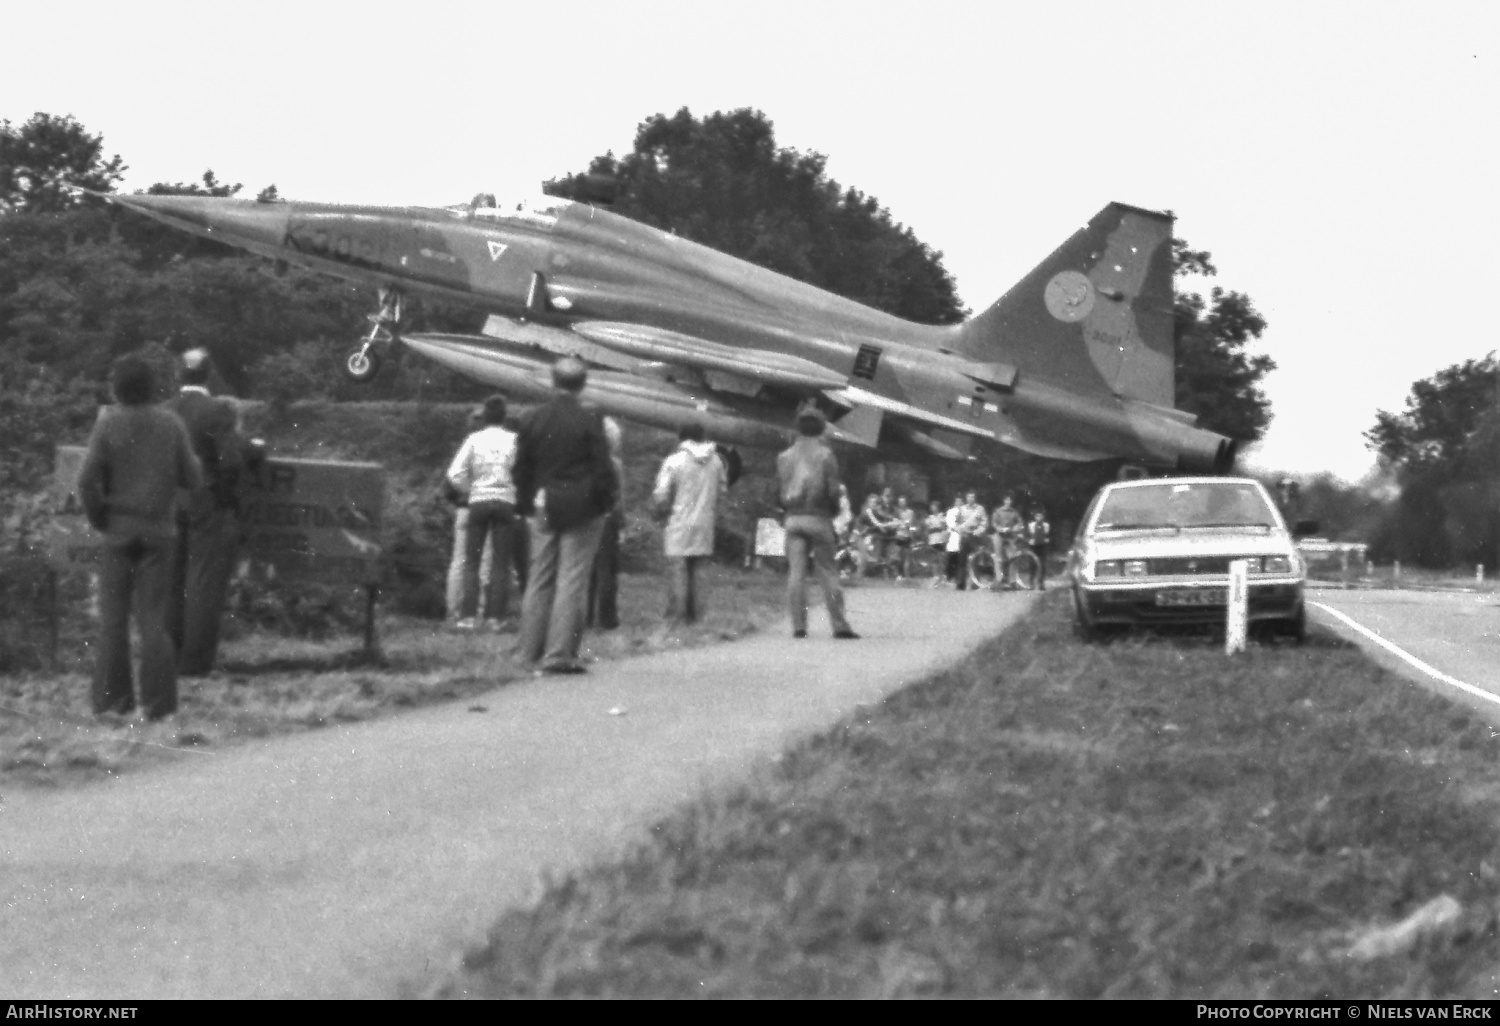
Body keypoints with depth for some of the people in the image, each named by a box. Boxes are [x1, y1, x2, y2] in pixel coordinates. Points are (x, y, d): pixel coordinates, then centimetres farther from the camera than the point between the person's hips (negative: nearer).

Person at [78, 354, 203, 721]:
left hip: (119, 530, -1)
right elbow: (193, 480, -2)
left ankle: (111, 699, 7)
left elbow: (88, 480, -13)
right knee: (152, 616, 5)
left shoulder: (108, 423, -9)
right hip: (159, 531, 1)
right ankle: (157, 702, 2)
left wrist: (98, 518, 2)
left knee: (113, 617, 7)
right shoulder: (171, 423, -4)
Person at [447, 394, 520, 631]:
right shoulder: (513, 440, -1)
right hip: (505, 502, 0)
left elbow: (455, 474, -4)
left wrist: (469, 490, 11)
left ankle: (467, 616, -3)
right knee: (500, 562, 5)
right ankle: (494, 616, 1)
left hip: (478, 501, 0)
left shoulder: (475, 439, 0)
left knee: (471, 560, 6)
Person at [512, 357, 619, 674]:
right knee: (572, 579, -2)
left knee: (540, 577, 13)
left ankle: (530, 650, 16)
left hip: (544, 508, 4)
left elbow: (522, 467, 7)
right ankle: (559, 653, -5)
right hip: (581, 508, -4)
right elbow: (602, 467, -11)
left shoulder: (532, 419, 2)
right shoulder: (589, 421, -11)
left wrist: (526, 504, 14)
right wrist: (609, 498, 2)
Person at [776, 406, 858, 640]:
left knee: (796, 572, 1)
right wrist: (833, 510, 9)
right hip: (818, 518, -3)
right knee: (827, 572, 1)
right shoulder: (825, 455, -4)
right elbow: (833, 490, -8)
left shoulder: (785, 457, 6)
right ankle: (839, 625, -2)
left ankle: (798, 626, -5)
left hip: (793, 519, 3)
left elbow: (779, 491, 7)